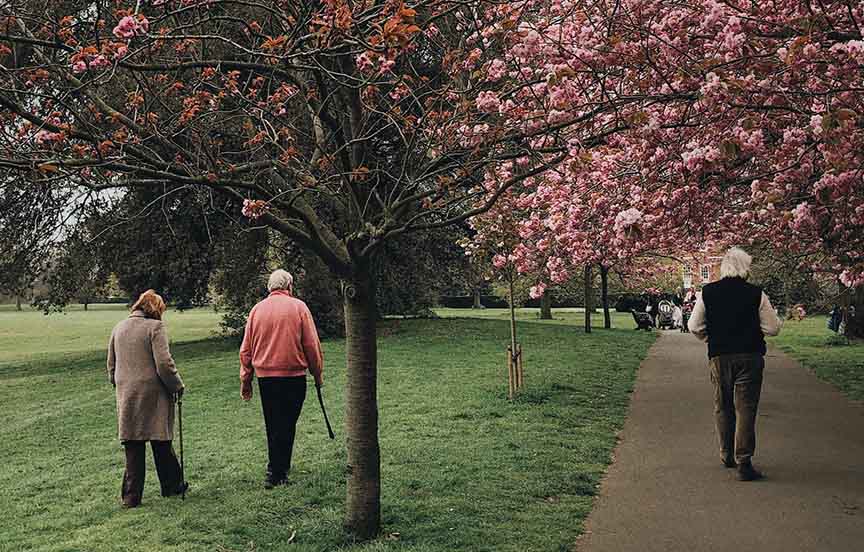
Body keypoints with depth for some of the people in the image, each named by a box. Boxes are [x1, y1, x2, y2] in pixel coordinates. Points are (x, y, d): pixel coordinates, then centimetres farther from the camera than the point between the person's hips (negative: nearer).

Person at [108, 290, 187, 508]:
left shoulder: (119, 328, 11)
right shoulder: (155, 327, -9)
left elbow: (111, 365, 17)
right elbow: (164, 364, -14)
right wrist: (178, 385, -1)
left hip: (126, 396, 5)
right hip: (153, 395, -5)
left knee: (133, 447, 8)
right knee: (161, 443, 8)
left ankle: (131, 496, 8)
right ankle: (172, 485, 22)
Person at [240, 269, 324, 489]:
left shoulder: (257, 309, 6)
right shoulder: (298, 307, -4)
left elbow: (246, 349, 8)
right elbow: (312, 344, -5)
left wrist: (246, 380, 14)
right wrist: (318, 373, 5)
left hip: (264, 377, 4)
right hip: (293, 375, -4)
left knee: (272, 425, 15)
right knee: (286, 425, 1)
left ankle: (280, 467, 27)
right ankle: (275, 474, -1)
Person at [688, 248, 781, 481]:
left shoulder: (708, 292, -1)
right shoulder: (756, 294, -6)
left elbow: (694, 326, 2)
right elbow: (773, 328, -2)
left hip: (719, 357, 2)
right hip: (750, 357, -2)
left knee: (722, 408, 16)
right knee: (746, 409, -1)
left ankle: (727, 456, 28)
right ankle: (744, 462, -5)